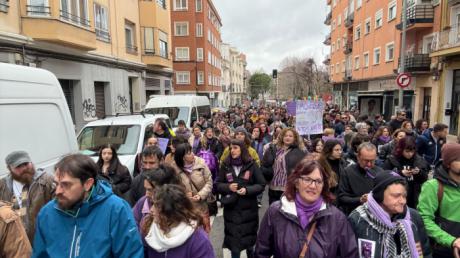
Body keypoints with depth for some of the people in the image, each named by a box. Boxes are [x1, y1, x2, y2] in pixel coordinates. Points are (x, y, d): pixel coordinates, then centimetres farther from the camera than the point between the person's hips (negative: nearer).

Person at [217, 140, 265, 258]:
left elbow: (261, 185, -5)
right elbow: (217, 185, 4)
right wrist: (228, 187, -15)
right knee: (233, 239, 6)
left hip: (249, 208, -1)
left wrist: (247, 190, -19)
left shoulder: (252, 165, -6)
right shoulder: (225, 165, -1)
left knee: (249, 238, 15)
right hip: (231, 209, 1)